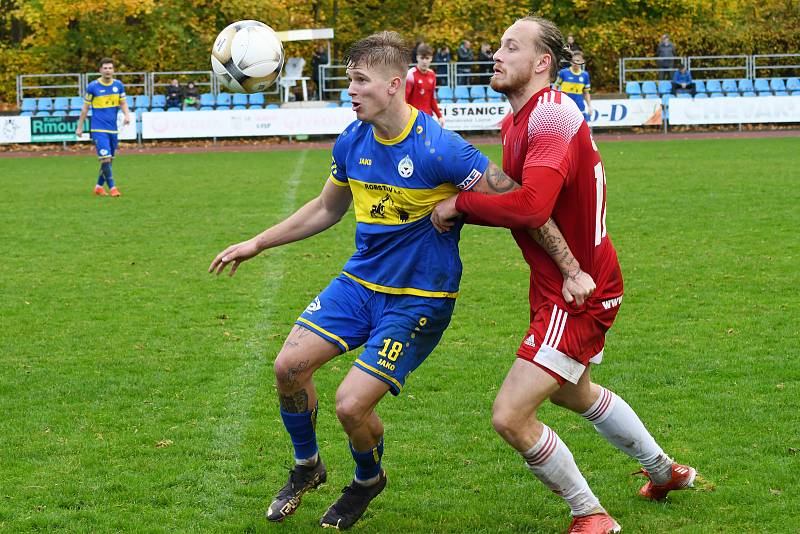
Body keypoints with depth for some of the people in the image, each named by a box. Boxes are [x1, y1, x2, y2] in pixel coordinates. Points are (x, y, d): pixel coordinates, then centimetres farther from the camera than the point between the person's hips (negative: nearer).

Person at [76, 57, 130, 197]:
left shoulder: (118, 85, 5)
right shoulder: (92, 86, -5)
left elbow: (123, 103, 14)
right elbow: (85, 107, 2)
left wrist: (127, 114, -7)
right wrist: (80, 127, 4)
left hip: (113, 129, 5)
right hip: (99, 129, -5)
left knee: (109, 160, 9)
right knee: (105, 159, -15)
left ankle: (99, 186, 24)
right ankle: (112, 187, -10)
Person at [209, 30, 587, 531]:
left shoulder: (438, 148, -23)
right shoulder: (353, 142, -2)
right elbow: (327, 208, 17)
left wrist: (570, 269, -21)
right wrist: (256, 244, 18)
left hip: (420, 298, -6)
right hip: (359, 281, 6)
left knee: (351, 405, -13)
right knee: (289, 365, -6)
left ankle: (369, 481, 22)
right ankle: (307, 467, 23)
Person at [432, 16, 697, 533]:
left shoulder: (552, 116, -26)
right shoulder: (517, 121, 7)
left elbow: (531, 206, -38)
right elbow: (517, 198, 10)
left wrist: (459, 203, -25)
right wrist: (463, 207, -7)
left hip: (578, 293, -11)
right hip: (564, 285, 11)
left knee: (510, 417, -14)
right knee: (574, 393, 32)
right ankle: (665, 471, 52)